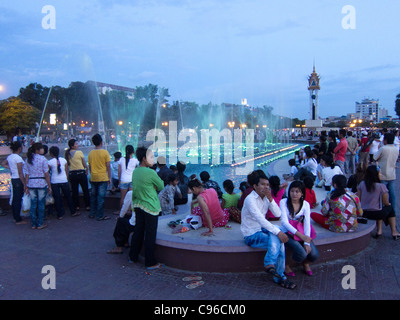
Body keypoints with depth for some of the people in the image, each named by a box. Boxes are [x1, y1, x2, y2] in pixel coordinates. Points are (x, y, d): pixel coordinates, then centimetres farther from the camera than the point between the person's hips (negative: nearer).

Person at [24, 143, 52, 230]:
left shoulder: (27, 160, 6)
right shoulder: (42, 159, -8)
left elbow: (26, 175, 5)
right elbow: (46, 174, -9)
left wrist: (26, 187, 11)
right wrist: (49, 186, -3)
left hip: (31, 184, 4)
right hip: (41, 183, -4)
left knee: (33, 204, 11)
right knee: (41, 204, 5)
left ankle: (33, 224, 18)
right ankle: (40, 224, 11)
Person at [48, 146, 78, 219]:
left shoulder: (50, 162, -8)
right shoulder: (63, 160, 1)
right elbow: (66, 171, 6)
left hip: (54, 182, -2)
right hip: (64, 181, 2)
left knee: (57, 198, 5)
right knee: (68, 197, 13)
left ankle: (60, 215, 9)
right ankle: (73, 212, 21)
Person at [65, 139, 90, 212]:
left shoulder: (68, 153, 3)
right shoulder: (79, 152, -10)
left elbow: (68, 164, 8)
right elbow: (85, 164, -4)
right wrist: (87, 170, 13)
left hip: (71, 174, 4)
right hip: (81, 172, -4)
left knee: (74, 191, 11)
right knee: (85, 190, 6)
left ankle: (77, 206, 15)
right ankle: (87, 206, 10)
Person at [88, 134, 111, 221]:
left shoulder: (90, 153, 3)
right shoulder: (105, 152, -10)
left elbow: (89, 166, 11)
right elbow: (108, 166, -8)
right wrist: (109, 178, -1)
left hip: (93, 178, 5)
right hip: (103, 178, -4)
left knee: (93, 196, 17)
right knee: (101, 197, 0)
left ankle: (92, 213, 26)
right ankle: (100, 216, 5)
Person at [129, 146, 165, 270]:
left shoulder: (135, 172, 5)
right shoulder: (151, 173, -18)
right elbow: (161, 187, -7)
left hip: (138, 206, 7)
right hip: (150, 207, -7)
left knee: (138, 231, 19)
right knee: (150, 235, 2)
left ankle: (133, 256, 32)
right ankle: (150, 263, 11)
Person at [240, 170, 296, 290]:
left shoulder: (265, 197, 6)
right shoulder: (250, 199, -18)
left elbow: (278, 214, -5)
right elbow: (260, 219, -28)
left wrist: (270, 199, -17)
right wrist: (278, 232, -31)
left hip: (262, 229, 7)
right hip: (251, 235, -7)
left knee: (278, 238, -23)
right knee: (277, 241, -26)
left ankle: (270, 265, -16)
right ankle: (279, 276, -17)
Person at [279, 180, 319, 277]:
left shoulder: (305, 204, 3)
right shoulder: (283, 202, -8)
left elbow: (307, 223, -5)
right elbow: (284, 222, -17)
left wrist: (306, 243, -17)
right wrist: (300, 235, -29)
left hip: (302, 233, 4)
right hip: (288, 233, -4)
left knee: (314, 255, -15)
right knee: (301, 253, -27)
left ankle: (305, 263, 22)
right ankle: (286, 265, 5)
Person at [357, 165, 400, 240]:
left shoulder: (362, 184, -5)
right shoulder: (381, 186, -15)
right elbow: (386, 203, -5)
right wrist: (389, 204, 19)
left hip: (363, 213, 4)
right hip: (376, 214, -4)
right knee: (390, 207, 26)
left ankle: (379, 231, 24)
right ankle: (394, 232, 29)